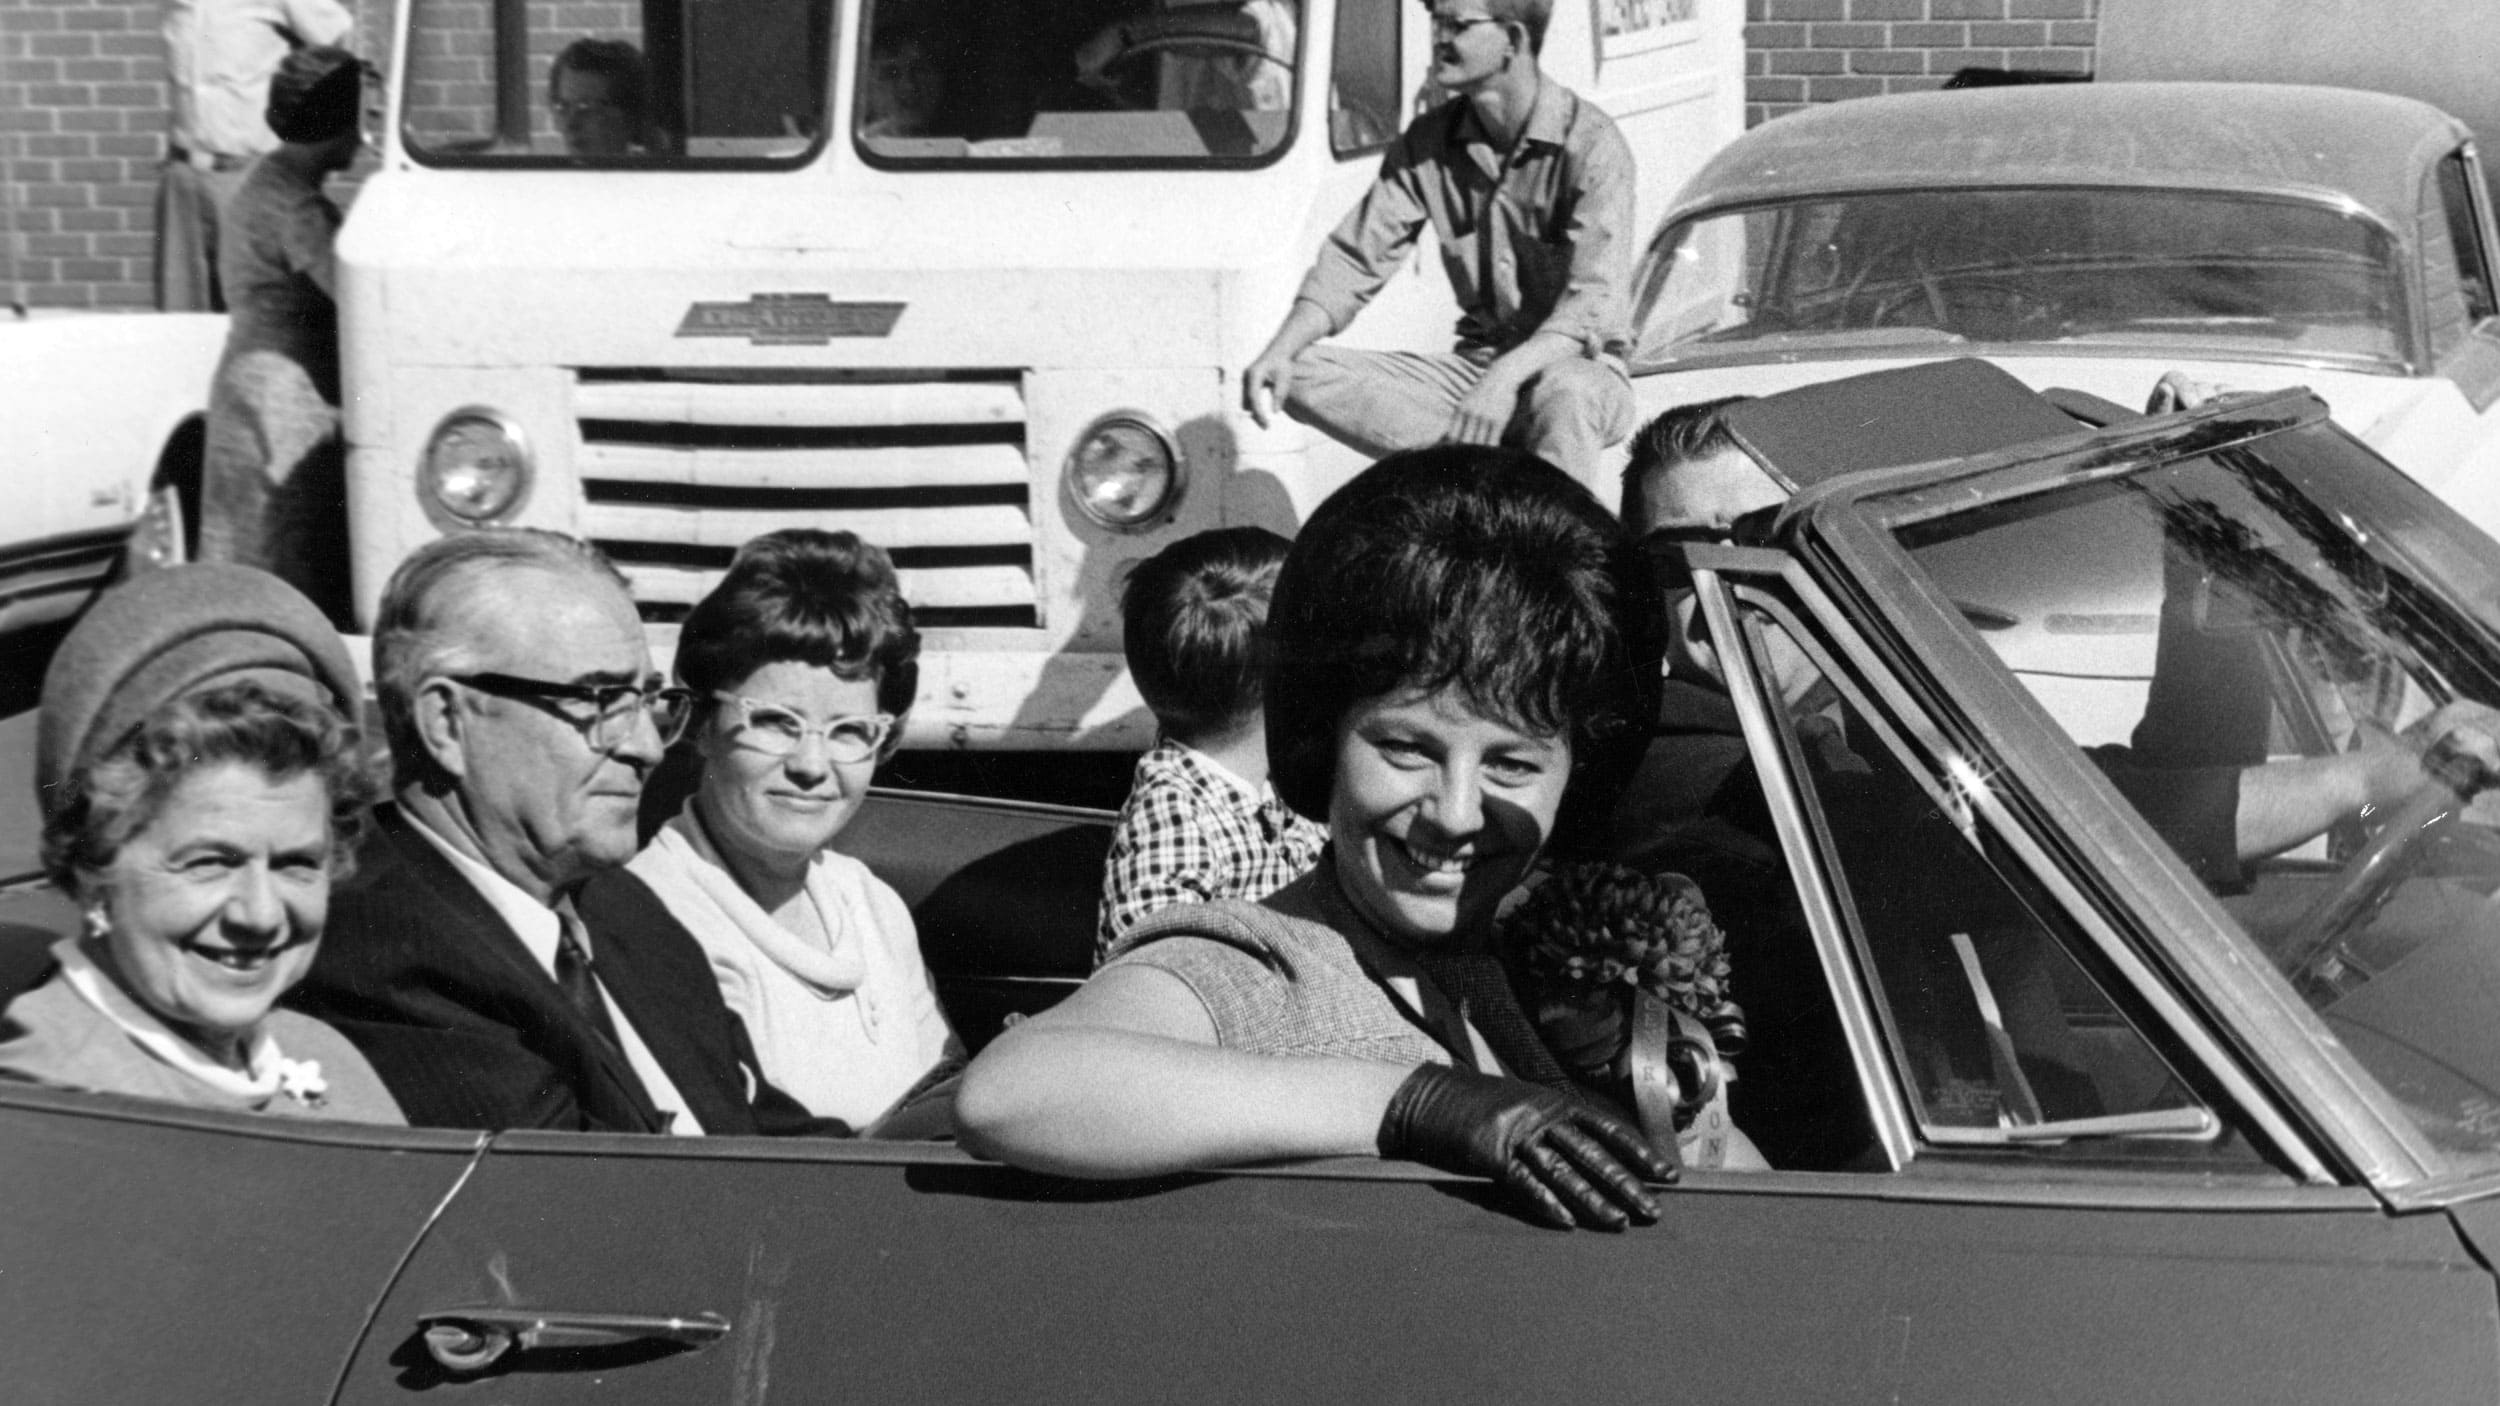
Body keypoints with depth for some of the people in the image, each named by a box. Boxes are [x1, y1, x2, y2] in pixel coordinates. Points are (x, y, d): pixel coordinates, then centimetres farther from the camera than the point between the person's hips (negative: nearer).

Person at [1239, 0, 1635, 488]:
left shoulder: (1590, 143, -14)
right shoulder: (1430, 141, 4)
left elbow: (1594, 303, -24)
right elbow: (1352, 260, 3)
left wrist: (1506, 375, -40)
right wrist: (1280, 350, -15)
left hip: (1578, 364, -6)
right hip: (1473, 366, 6)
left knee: (1562, 393, -43)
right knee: (1303, 375, -15)